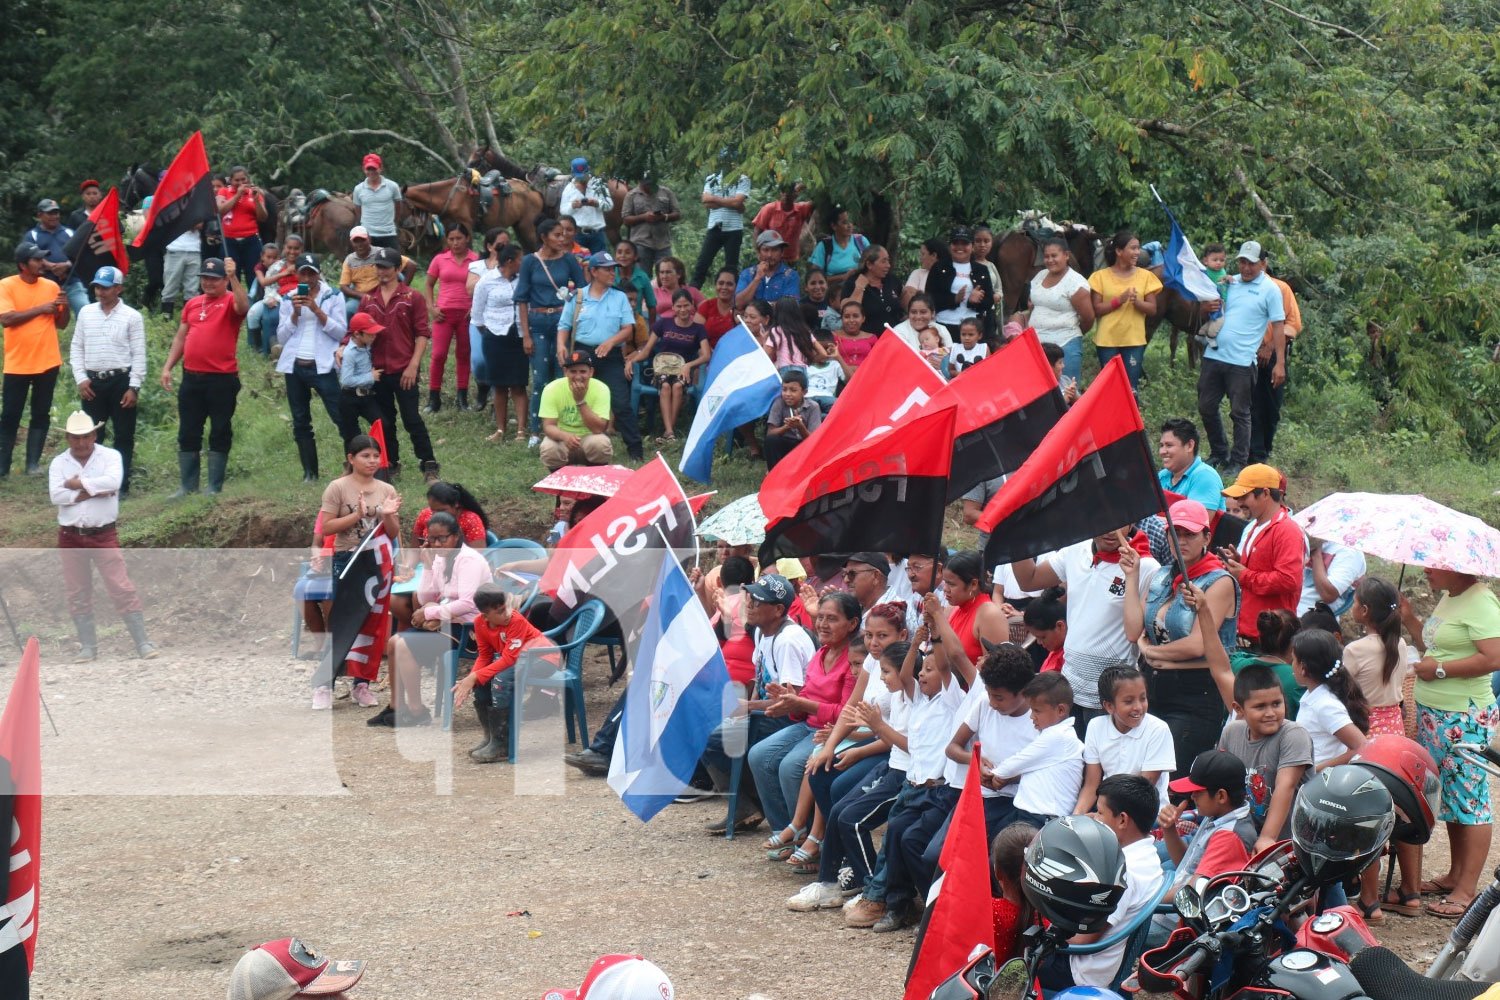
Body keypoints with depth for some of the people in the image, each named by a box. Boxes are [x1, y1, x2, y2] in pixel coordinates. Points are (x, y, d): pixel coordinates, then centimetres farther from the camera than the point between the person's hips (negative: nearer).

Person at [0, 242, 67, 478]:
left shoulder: (51, 286, 5)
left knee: (41, 415, 5)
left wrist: (65, 306, -10)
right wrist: (40, 309, -16)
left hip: (48, 362, 3)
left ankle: (33, 463, 10)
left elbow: (61, 324, 11)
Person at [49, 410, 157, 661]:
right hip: (70, 537, 3)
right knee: (77, 593, 7)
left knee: (122, 588, -7)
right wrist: (94, 491, -16)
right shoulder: (58, 463, 4)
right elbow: (56, 495, -13)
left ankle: (142, 642, -4)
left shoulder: (110, 456, -1)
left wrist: (78, 484, -14)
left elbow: (113, 481, -21)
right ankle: (88, 645, 17)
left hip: (104, 535, -3)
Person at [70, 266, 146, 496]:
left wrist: (134, 387, -10)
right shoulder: (86, 313, 7)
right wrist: (81, 378, -1)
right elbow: (76, 348, 10)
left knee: (124, 436, 2)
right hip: (92, 381, 3)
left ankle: (122, 485, 8)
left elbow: (138, 354, -4)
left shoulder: (132, 317, -3)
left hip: (121, 380, -3)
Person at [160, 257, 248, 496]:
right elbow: (180, 338, 18)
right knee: (188, 434, 8)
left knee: (220, 434, 1)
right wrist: (168, 367, 10)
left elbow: (243, 307, -27)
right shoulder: (192, 304, 14)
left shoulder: (230, 301, -3)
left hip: (222, 379, -6)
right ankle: (187, 486, 15)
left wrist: (233, 277, -34)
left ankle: (214, 487, 7)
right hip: (191, 378, 6)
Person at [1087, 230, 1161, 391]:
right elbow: (1096, 310, -3)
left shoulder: (1145, 276, 6)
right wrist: (1119, 300, -16)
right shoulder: (1101, 276, 2)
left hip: (1134, 341, 1)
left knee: (1130, 389, -2)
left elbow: (1152, 309, 3)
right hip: (1107, 340, -1)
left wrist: (1136, 302, -16)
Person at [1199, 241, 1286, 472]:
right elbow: (1212, 311, 24)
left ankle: (1239, 462, 8)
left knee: (1240, 413, 0)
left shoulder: (1270, 289, -1)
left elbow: (1278, 327, -4)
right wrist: (1206, 307, -2)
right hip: (1214, 355, 5)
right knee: (1206, 408, 10)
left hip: (1241, 361, -5)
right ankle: (1219, 453, 25)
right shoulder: (1229, 283, 13)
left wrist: (1280, 363, -10)